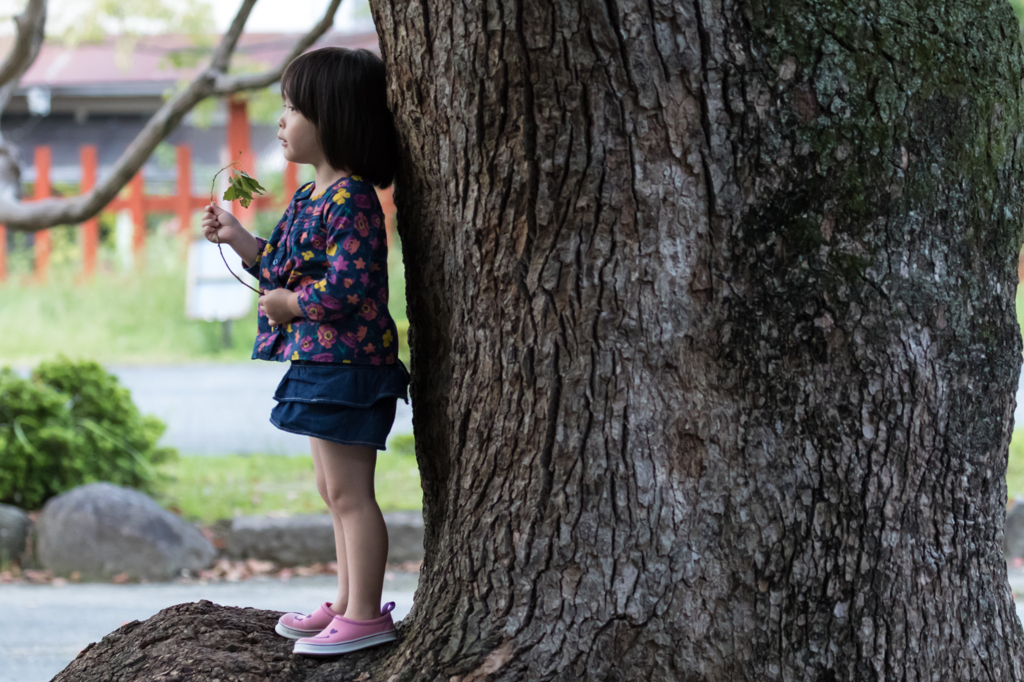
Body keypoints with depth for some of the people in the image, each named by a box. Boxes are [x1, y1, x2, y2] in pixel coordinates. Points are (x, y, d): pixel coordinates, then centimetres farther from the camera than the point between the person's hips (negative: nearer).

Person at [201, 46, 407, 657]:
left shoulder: (351, 200, -20)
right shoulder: (312, 196, 12)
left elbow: (345, 290, -26)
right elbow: (285, 268, 19)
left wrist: (286, 304, -14)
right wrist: (237, 237, 13)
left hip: (346, 361, -11)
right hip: (319, 361, 11)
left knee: (349, 493, -5)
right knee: (336, 491, 16)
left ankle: (365, 616, 1)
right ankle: (347, 604, 25)